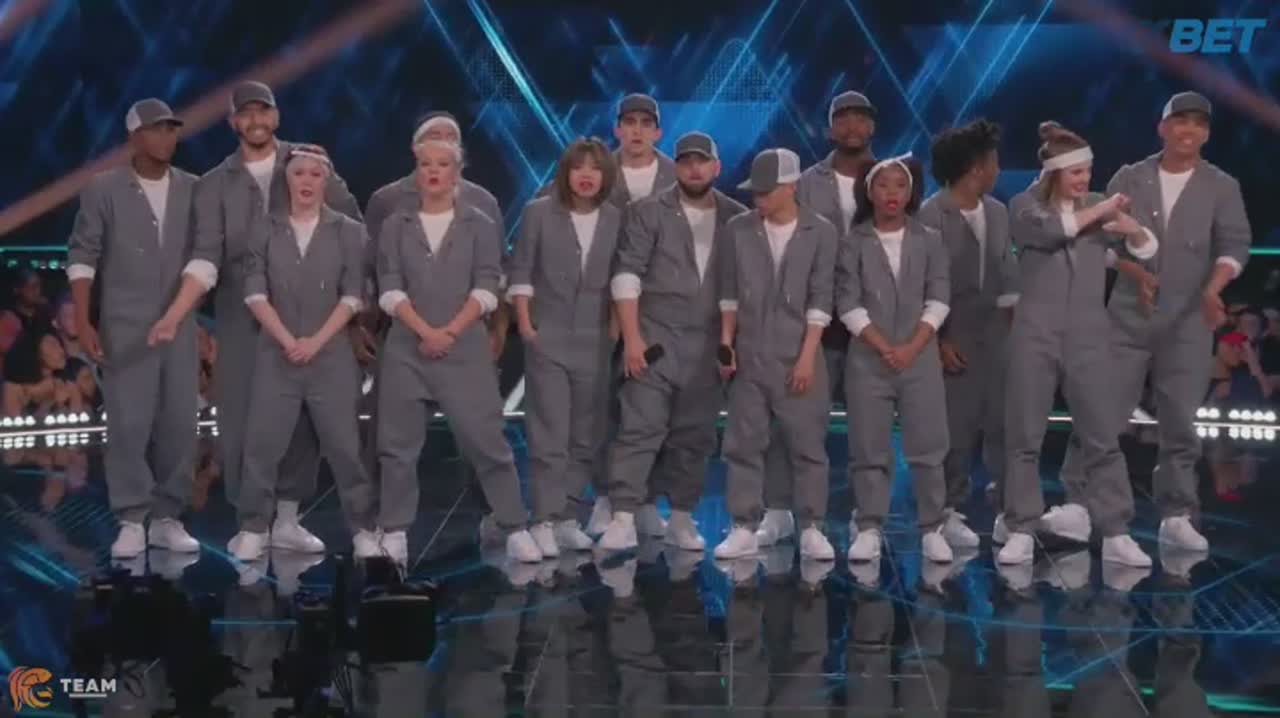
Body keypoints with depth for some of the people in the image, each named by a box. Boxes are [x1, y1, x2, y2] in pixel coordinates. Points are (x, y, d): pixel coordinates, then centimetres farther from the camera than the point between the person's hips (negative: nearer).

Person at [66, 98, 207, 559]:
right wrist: (82, 321, -11)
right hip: (123, 326, -3)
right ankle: (132, 522, 3)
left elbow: (205, 254, -2)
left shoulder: (194, 190, 5)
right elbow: (82, 255, -3)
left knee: (179, 424, 3)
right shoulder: (104, 189, -1)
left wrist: (176, 313, -15)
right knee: (129, 424, -5)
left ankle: (166, 519, 14)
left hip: (178, 326, 3)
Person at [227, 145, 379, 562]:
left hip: (332, 354, -1)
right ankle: (254, 529, 11)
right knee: (262, 444, 0)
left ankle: (364, 530, 8)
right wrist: (287, 340, -11)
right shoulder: (266, 230, 6)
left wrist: (316, 341, -11)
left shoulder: (348, 231, 4)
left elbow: (352, 295, -2)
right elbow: (255, 292, -1)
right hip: (276, 353, 1)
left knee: (344, 445, 0)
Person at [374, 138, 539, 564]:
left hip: (465, 349, -2)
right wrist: (425, 331, -13)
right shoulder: (395, 226, 9)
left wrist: (450, 332, -13)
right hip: (406, 349, 2)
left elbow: (486, 288, -3)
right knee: (398, 445, 4)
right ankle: (394, 534, 14)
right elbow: (389, 289, -1)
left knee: (486, 441, -4)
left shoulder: (479, 225, 6)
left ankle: (516, 530, 1)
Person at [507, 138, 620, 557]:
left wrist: (618, 325, 3)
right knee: (549, 435, -5)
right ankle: (545, 522, -1)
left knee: (586, 436, 7)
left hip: (595, 341, 3)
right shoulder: (539, 212, -1)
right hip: (548, 337, -3)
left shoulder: (617, 219, 4)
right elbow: (521, 270, 0)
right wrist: (524, 322, -6)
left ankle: (565, 517, 18)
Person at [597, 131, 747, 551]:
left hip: (708, 345, 3)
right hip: (654, 339, -3)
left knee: (695, 436, 7)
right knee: (640, 428, -8)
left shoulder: (737, 219, 8)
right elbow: (627, 273, -5)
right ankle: (622, 518, -8)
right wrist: (631, 337, -12)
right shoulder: (647, 212, 1)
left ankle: (681, 518, 17)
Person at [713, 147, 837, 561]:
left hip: (798, 358, -2)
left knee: (807, 446, 2)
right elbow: (730, 293, 8)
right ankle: (744, 529, 10)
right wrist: (726, 343, 2)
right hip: (749, 357, 2)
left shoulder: (820, 232, -2)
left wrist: (807, 356, -10)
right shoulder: (738, 229, 4)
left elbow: (820, 299, -5)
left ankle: (811, 529, 10)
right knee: (744, 445, 4)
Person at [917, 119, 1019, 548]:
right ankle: (951, 512, 11)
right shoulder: (931, 216, -10)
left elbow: (1008, 275, 14)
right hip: (951, 336, -5)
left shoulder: (998, 212, 10)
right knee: (956, 427, -1)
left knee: (1004, 422, 5)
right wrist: (938, 340, -12)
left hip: (995, 334, 6)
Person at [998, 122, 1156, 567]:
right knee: (1025, 438, 3)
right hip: (1035, 336, -2)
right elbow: (1047, 230, -20)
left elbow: (1146, 251, 4)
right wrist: (1097, 211, -12)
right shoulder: (1025, 205, 2)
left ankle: (1115, 534, 8)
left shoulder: (1100, 207, 8)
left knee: (1103, 439, 2)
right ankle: (1021, 533, 12)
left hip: (1088, 338, 2)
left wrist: (1127, 225, -15)